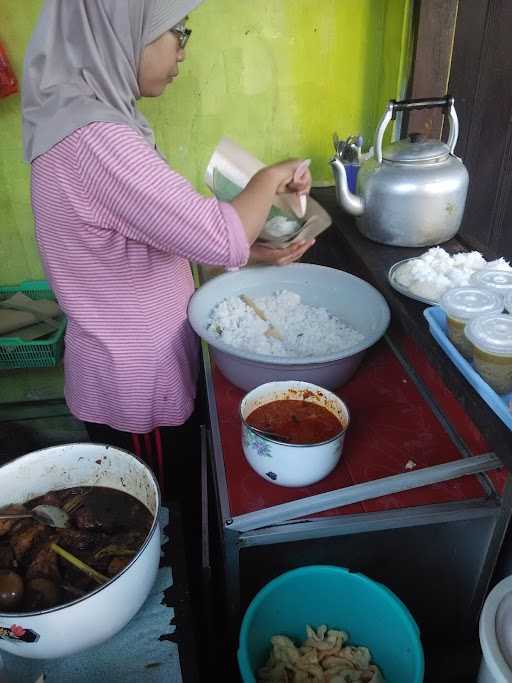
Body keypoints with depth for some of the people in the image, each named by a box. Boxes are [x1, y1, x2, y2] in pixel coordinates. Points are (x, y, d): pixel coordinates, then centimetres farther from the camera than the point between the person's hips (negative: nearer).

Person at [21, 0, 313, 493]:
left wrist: (255, 255, 4)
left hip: (128, 367, 9)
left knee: (154, 501, 29)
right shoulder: (93, 139, -28)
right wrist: (271, 177, -12)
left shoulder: (88, 119, 5)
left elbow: (163, 231, 10)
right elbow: (219, 237, -31)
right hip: (132, 383, -9)